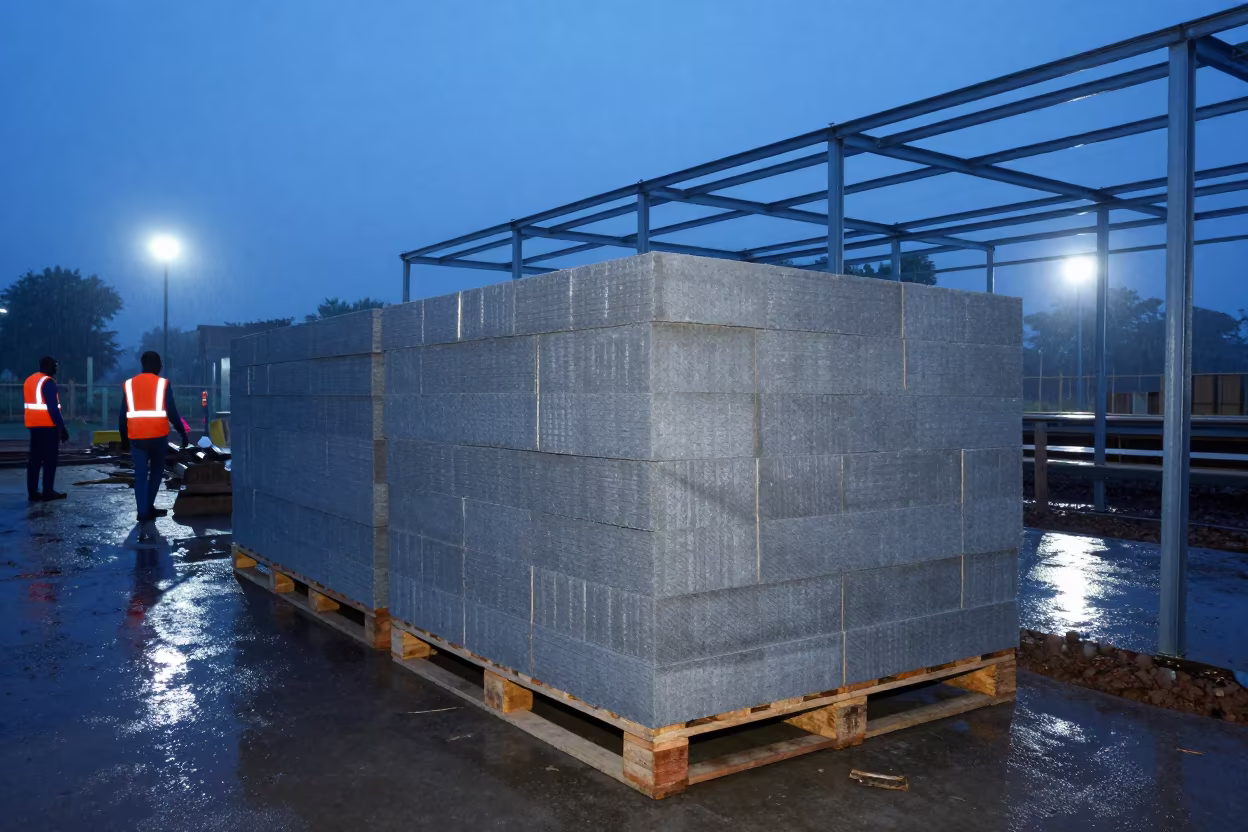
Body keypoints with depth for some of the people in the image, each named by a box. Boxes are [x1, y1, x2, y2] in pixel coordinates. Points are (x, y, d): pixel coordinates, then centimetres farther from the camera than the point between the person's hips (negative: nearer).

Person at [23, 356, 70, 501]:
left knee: (35, 458, 8)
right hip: (48, 425, -9)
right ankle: (48, 491, -4)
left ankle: (32, 492, 8)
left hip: (34, 425, 9)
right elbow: (53, 407, -18)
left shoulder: (29, 381, 15)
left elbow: (31, 405, 18)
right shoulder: (48, 382, -13)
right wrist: (62, 427, -16)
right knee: (50, 459, -4)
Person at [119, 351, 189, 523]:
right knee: (156, 471, 15)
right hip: (158, 436, -2)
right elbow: (172, 413, -5)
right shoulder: (163, 384, -2)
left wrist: (124, 439, 17)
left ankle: (143, 511, 0)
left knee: (140, 474, 5)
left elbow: (123, 415, 9)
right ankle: (149, 507, 13)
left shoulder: (129, 384, 7)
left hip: (136, 437, 2)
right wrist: (183, 433, 4)